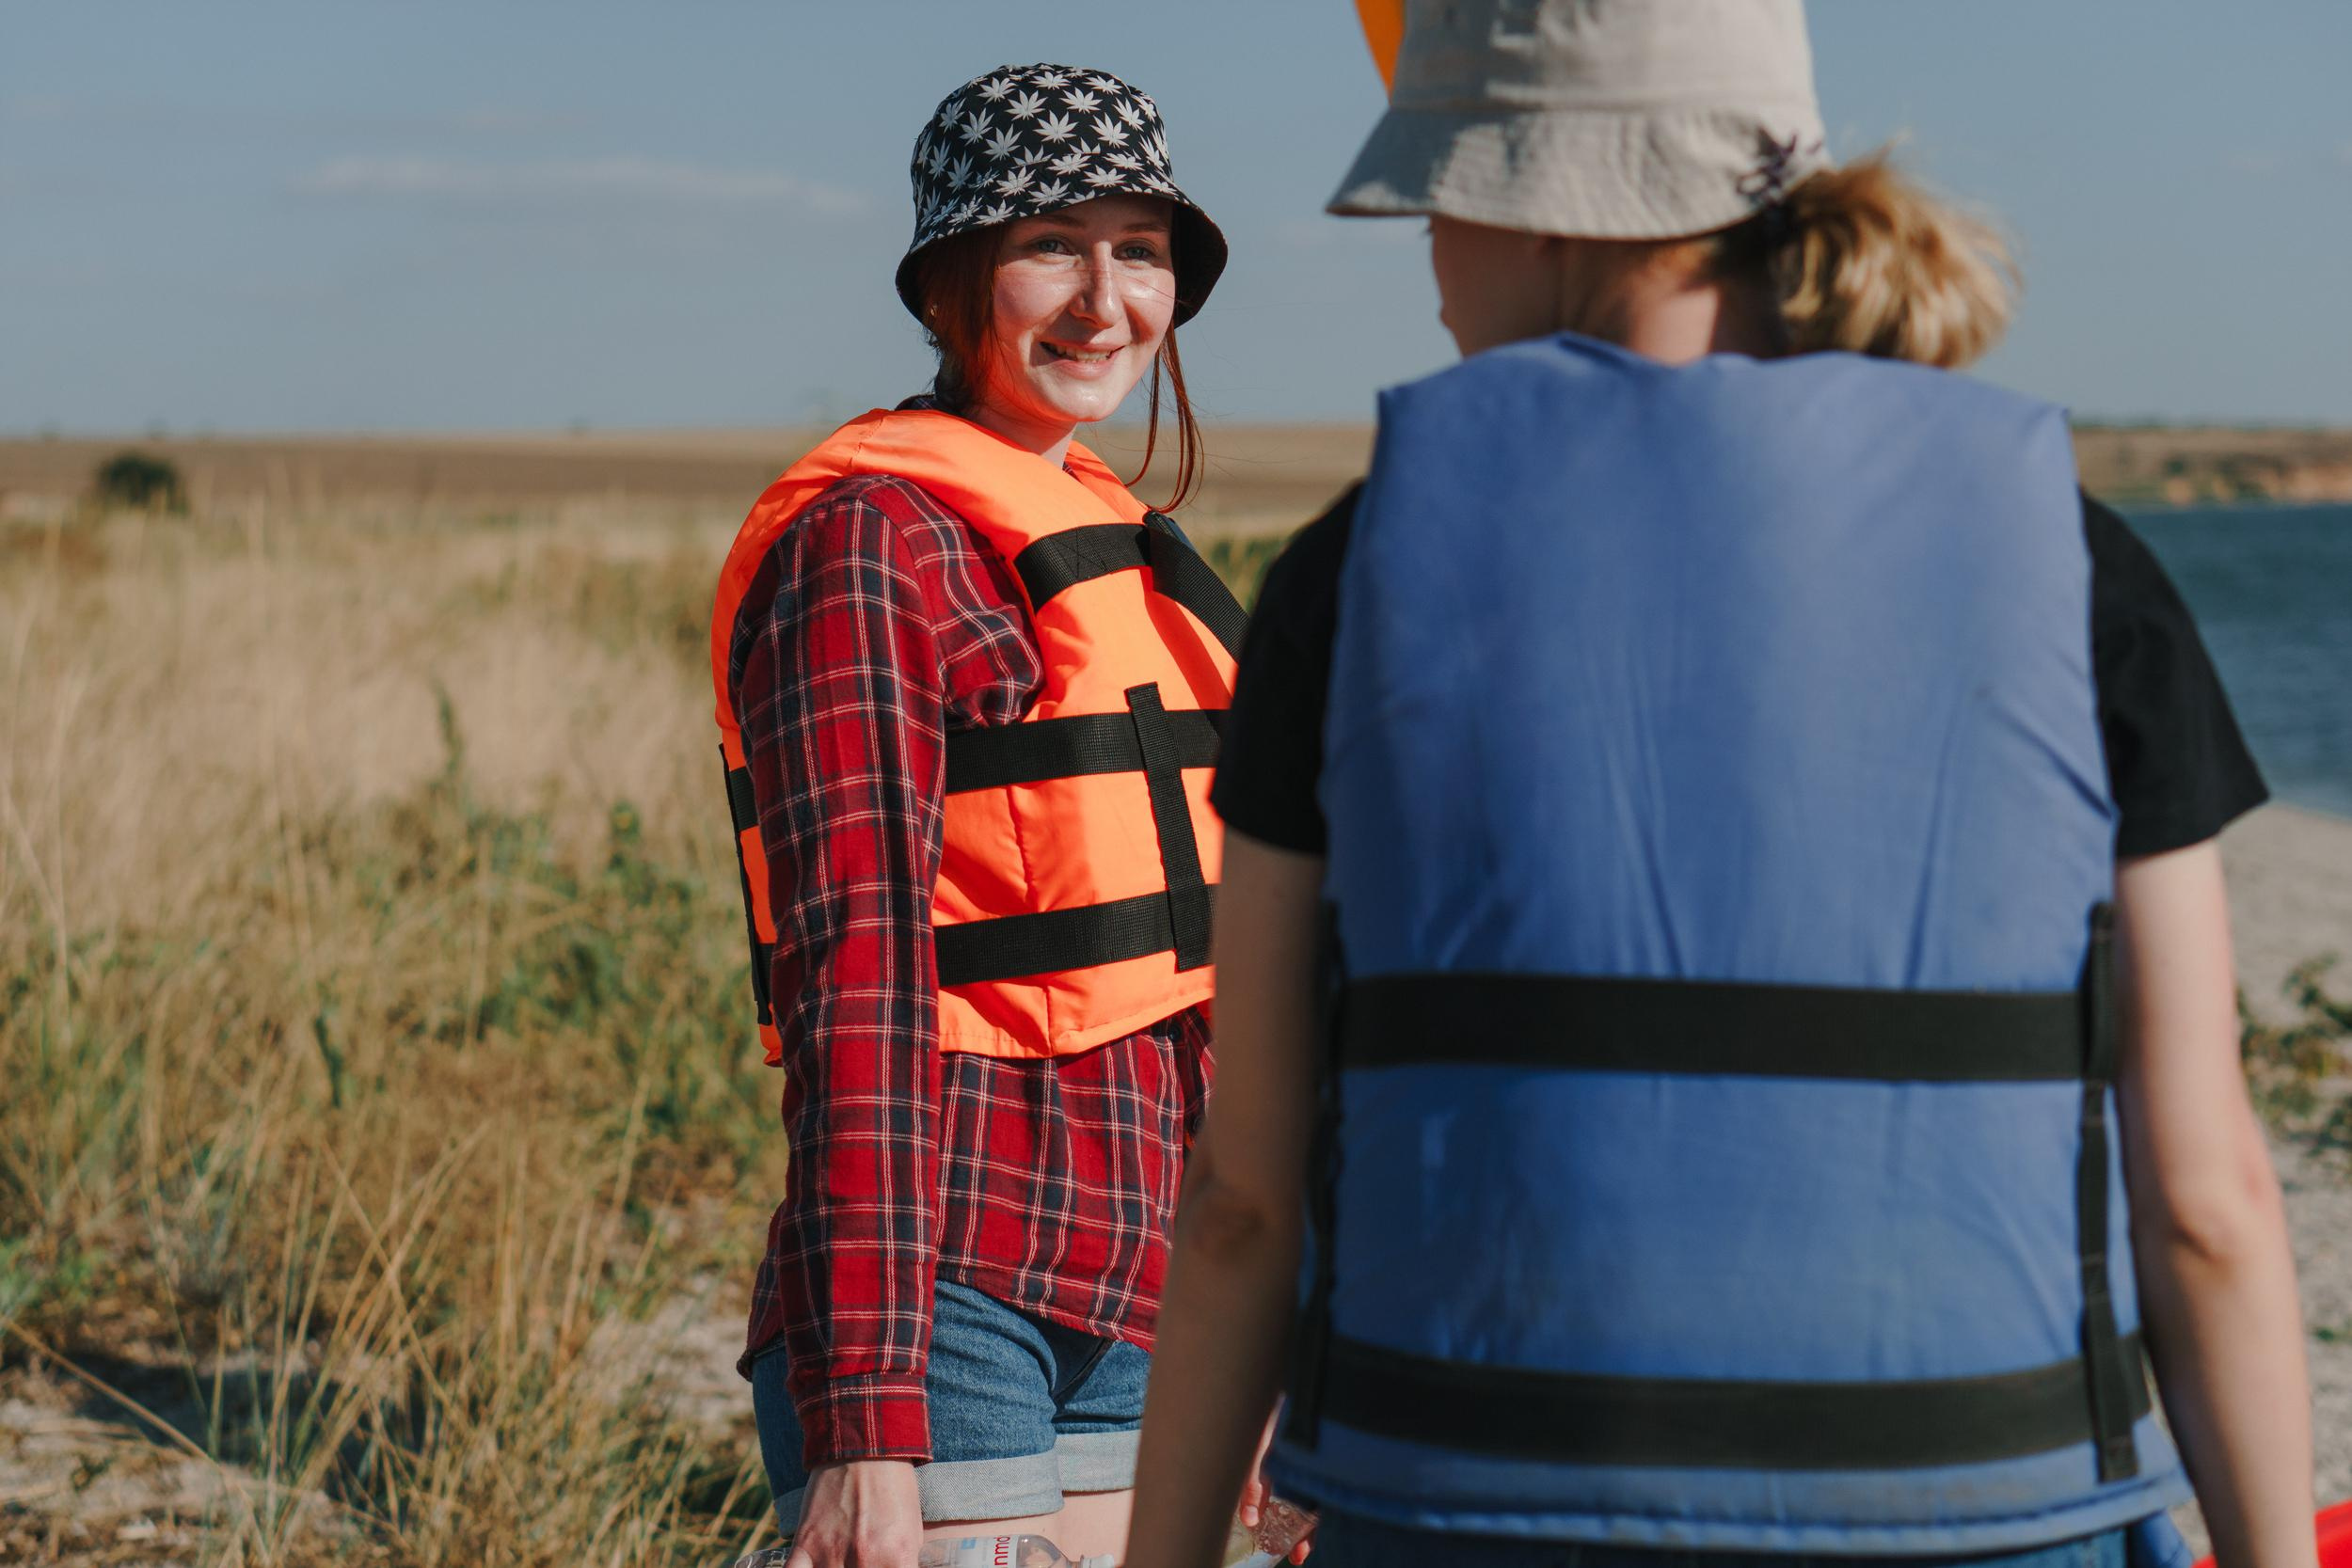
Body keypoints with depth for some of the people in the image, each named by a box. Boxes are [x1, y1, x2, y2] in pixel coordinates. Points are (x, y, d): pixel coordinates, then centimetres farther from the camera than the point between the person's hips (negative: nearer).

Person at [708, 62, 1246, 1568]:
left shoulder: (1106, 540, 16)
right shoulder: (871, 543, -10)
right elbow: (855, 978, -18)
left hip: (1114, 1312, 8)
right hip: (946, 1303, -8)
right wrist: (866, 1423, -23)